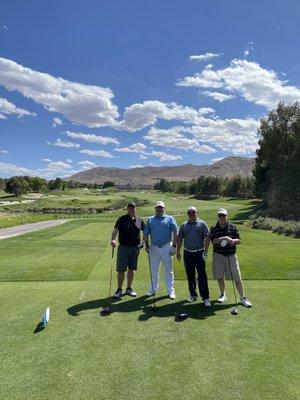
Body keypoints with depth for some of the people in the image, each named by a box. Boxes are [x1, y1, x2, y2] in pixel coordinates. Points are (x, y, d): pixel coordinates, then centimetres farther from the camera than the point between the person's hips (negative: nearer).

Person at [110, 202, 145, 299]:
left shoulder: (139, 220, 3)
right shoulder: (122, 219, -8)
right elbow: (115, 230, -21)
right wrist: (112, 240, -38)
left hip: (135, 248, 3)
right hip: (123, 247, -3)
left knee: (131, 269, 13)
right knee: (121, 269, 1)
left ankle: (129, 289, 27)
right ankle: (119, 290, 17)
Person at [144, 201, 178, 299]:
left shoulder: (170, 219, 3)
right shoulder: (150, 220, 11)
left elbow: (175, 233, -3)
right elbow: (146, 233, 10)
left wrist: (174, 246, -10)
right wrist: (146, 245, 1)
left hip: (166, 247, -3)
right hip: (154, 247, 3)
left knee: (168, 270, 3)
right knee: (153, 270, 12)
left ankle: (171, 291, 13)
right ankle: (153, 289, 26)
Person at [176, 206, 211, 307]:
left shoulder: (202, 224, -1)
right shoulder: (184, 225, 10)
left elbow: (207, 238, -4)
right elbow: (179, 239, 13)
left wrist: (205, 251, -11)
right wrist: (178, 252, 9)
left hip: (199, 253, -4)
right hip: (187, 253, 4)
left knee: (202, 276, -5)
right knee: (190, 276, 11)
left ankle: (206, 297, 2)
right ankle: (193, 295, 25)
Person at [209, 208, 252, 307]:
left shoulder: (233, 227, 4)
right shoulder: (214, 229, 2)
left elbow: (239, 240, 2)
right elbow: (213, 241, -11)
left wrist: (233, 241, -19)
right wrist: (223, 238, -23)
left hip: (231, 255, 0)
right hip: (218, 255, 1)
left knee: (237, 278, 0)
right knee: (220, 277, 10)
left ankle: (243, 298, 13)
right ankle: (222, 295, 30)